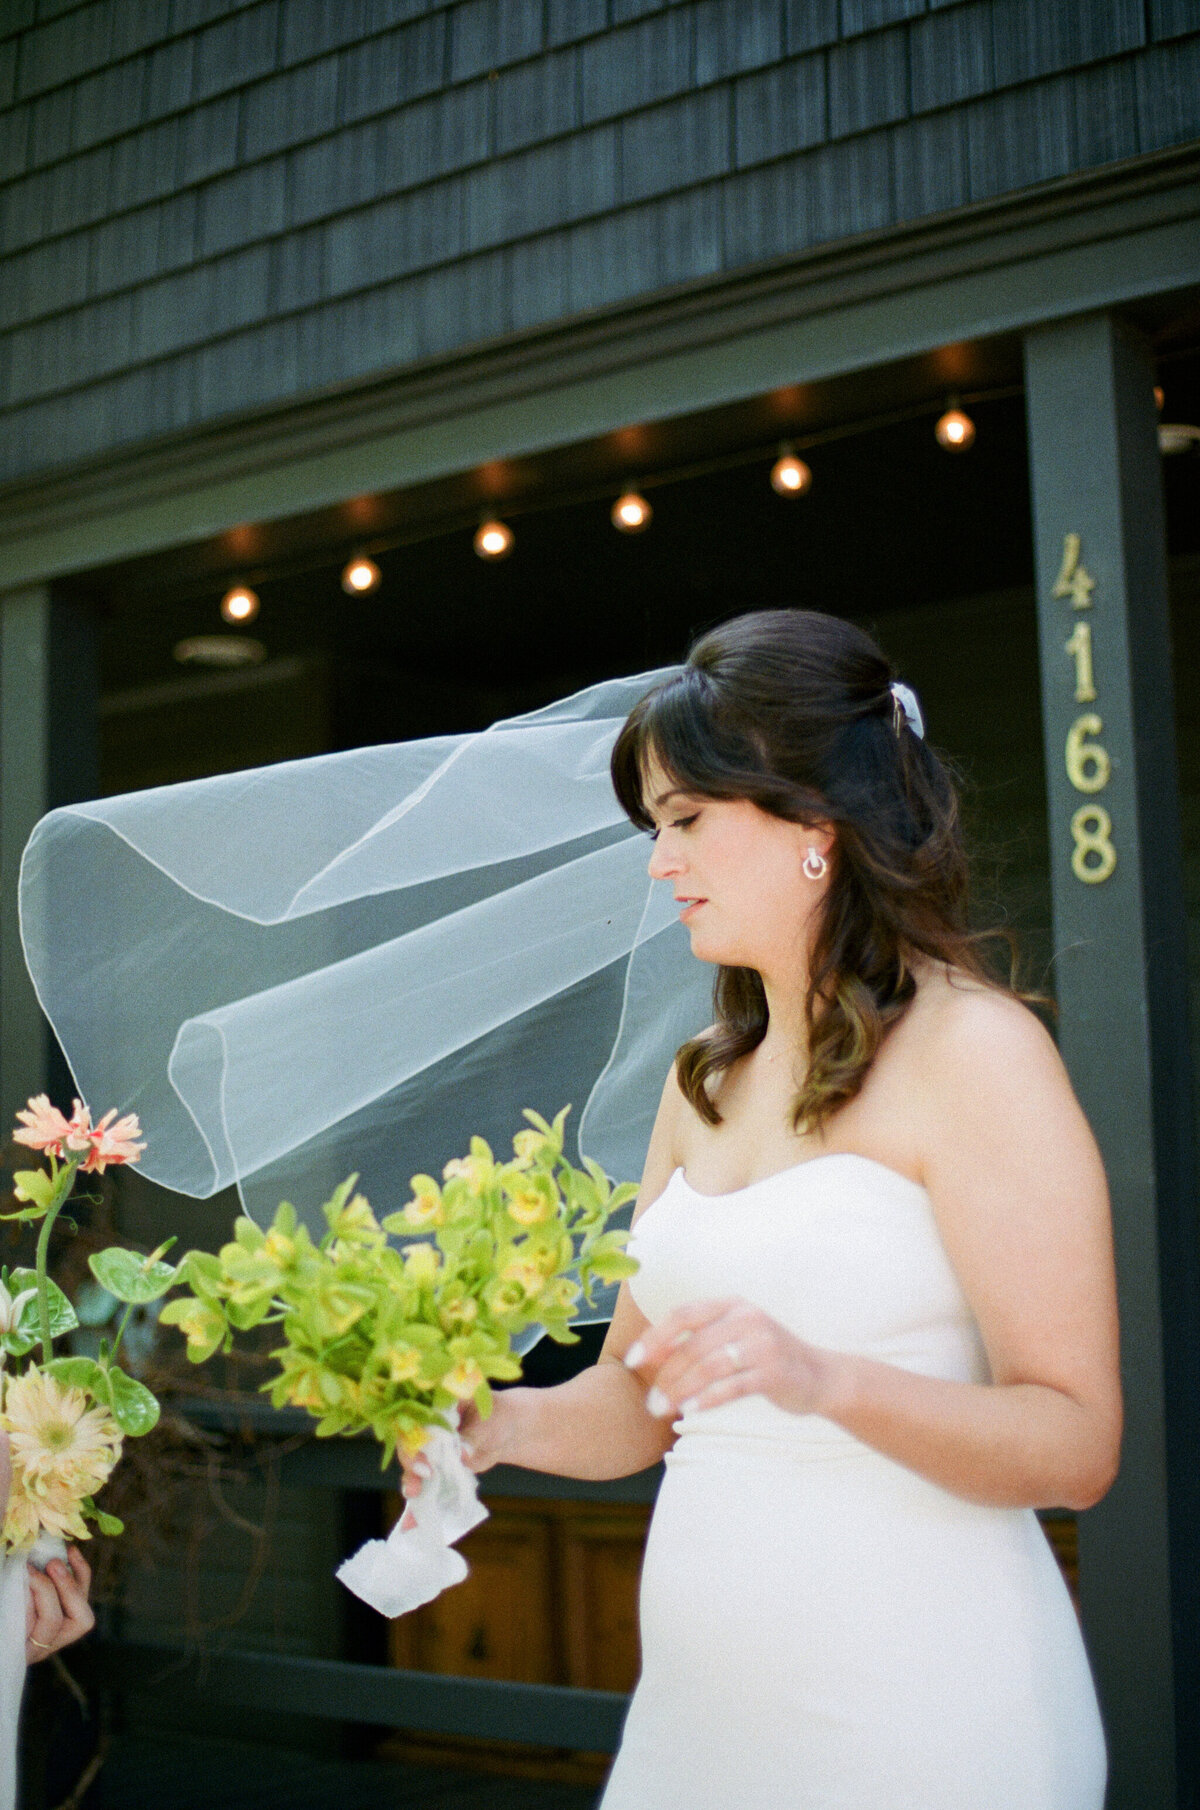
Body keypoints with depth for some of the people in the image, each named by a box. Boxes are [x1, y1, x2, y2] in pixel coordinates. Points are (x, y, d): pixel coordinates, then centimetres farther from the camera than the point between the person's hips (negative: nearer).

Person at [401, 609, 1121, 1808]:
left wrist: (823, 1379, -30)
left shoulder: (970, 1051, -12)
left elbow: (1075, 1446, -16)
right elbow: (637, 1401, 13)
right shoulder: (705, 1080, 11)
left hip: (911, 1709, -6)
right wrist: (503, 1425, -7)